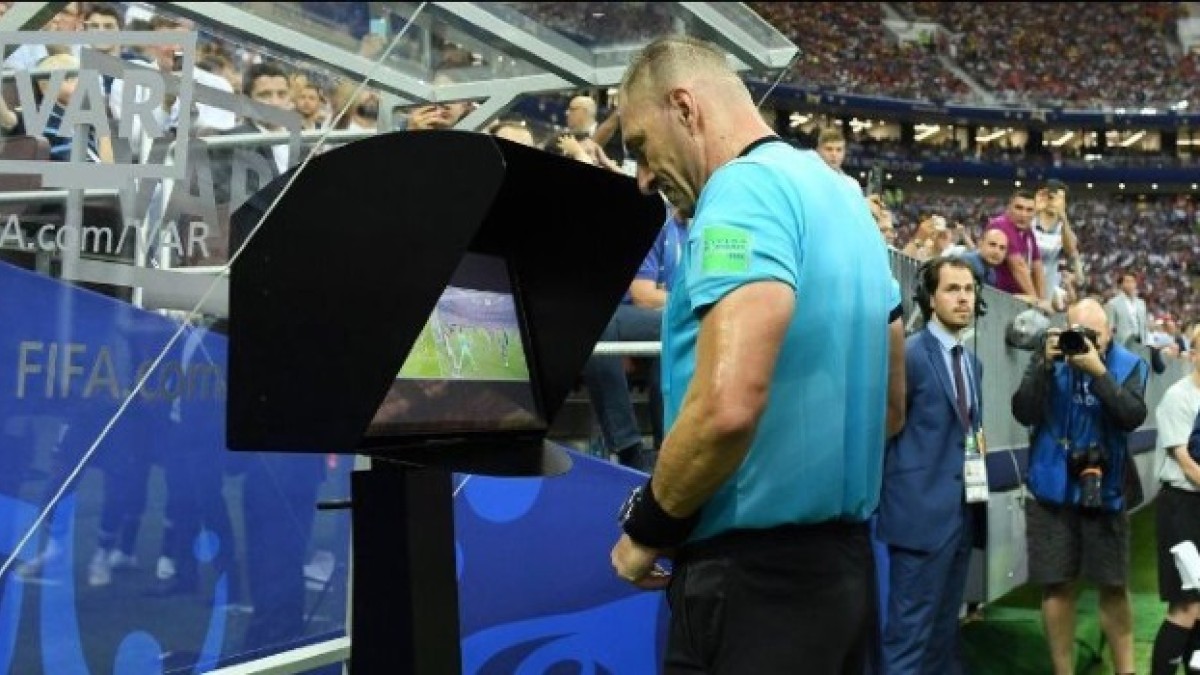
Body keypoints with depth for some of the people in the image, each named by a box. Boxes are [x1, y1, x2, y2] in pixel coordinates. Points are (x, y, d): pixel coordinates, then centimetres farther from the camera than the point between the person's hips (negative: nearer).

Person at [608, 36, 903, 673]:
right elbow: (889, 404, 21)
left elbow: (728, 405, -29)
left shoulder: (745, 188, -16)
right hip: (843, 560, 9)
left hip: (757, 575, -9)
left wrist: (647, 528, -14)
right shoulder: (842, 196, 13)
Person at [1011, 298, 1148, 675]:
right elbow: (1024, 414, -11)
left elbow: (1132, 417, -17)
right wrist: (1045, 364, -20)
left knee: (1114, 586, 8)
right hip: (1052, 489, 0)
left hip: (1104, 490, 0)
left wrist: (1098, 371, -24)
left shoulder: (1129, 365, -2)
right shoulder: (1048, 359, -1)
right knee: (1058, 586, 4)